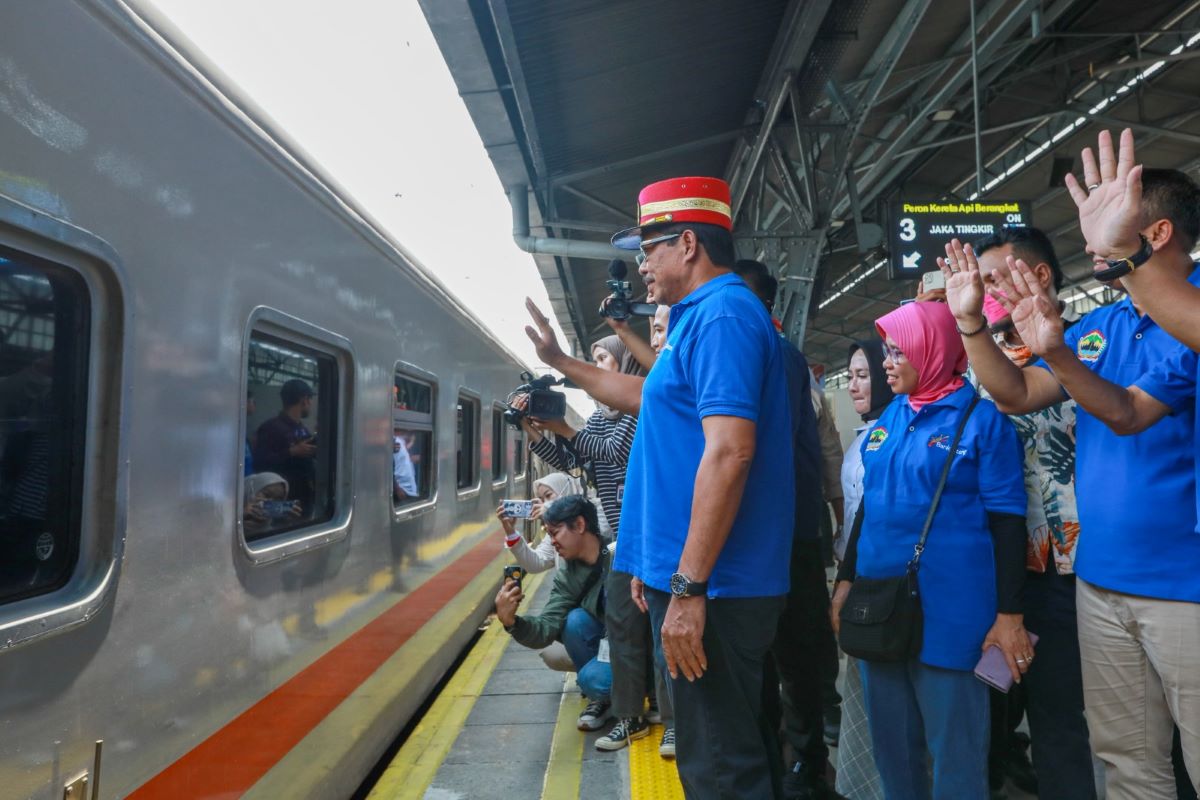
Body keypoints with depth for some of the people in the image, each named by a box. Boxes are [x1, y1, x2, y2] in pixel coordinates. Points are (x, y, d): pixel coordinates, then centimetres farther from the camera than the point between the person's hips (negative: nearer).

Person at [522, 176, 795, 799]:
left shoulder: (722, 314, -16)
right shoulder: (704, 315, 17)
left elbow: (729, 452, -26)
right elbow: (651, 398, 30)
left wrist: (688, 588, -25)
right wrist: (561, 362, 33)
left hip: (711, 585, -10)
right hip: (696, 578, 10)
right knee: (730, 744, 23)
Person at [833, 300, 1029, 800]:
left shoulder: (981, 418, -7)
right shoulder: (889, 418, 10)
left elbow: (1007, 520, -8)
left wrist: (1009, 613, -11)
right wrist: (846, 578, 13)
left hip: (947, 610, -6)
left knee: (953, 748, 8)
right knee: (890, 741, 17)